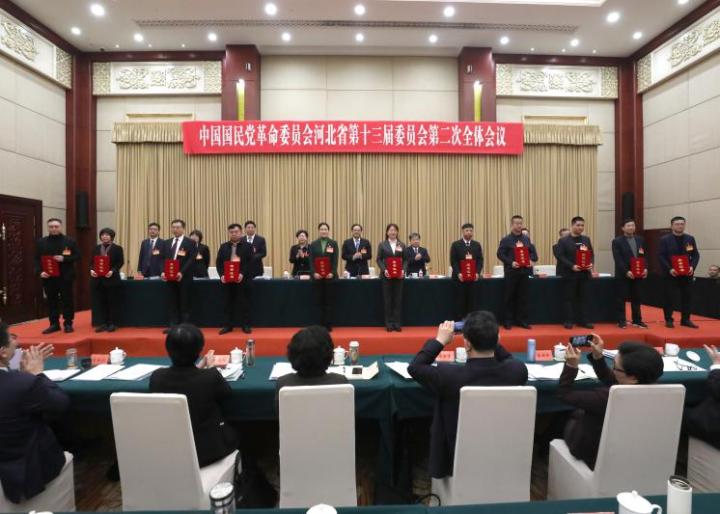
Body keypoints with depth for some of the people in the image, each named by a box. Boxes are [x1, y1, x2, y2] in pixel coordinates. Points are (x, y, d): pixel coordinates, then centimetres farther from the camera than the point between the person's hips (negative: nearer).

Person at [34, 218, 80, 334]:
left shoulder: (70, 241, 1)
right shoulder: (41, 242, 8)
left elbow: (77, 256, 0)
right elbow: (37, 259, 7)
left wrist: (64, 259, -16)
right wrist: (40, 272, -8)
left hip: (65, 277, -2)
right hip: (48, 277, 3)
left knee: (67, 300, 3)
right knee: (51, 301, 8)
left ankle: (68, 324, 11)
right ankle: (54, 324, 16)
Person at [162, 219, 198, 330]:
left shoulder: (190, 243, -2)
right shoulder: (167, 243, 15)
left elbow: (191, 260, -10)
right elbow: (164, 259, 12)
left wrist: (181, 273, -20)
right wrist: (163, 272, -5)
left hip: (184, 277, -5)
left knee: (184, 303, 0)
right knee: (173, 302, 7)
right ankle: (173, 326, 12)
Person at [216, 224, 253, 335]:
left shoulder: (247, 246, 1)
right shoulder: (223, 246, 12)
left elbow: (250, 262, -7)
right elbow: (218, 262, 7)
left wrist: (243, 274, -19)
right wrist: (221, 275, -8)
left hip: (242, 278, -3)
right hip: (226, 278, 3)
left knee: (244, 302, 2)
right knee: (228, 303, 8)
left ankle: (246, 325, 10)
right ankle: (227, 325, 15)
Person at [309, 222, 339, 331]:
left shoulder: (333, 243, 4)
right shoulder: (313, 244, 7)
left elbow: (335, 260, -2)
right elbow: (311, 261, 2)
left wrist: (332, 273, -14)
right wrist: (314, 273, -12)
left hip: (330, 276, -1)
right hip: (317, 276, 1)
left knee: (329, 301, 2)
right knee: (319, 301, 3)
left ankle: (327, 325, 7)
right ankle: (321, 325, 10)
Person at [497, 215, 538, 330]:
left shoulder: (527, 239, 13)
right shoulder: (506, 240, -1)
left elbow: (533, 252, 13)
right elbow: (500, 254, -7)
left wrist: (532, 260, -7)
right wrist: (511, 263, -19)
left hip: (524, 272, 4)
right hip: (511, 272, -4)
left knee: (523, 297, 7)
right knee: (509, 297, 2)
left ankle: (522, 320, 15)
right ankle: (508, 321, 9)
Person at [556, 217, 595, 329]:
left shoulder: (586, 239, 13)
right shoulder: (563, 240, -3)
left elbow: (591, 254, 13)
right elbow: (560, 256, -10)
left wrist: (591, 264, -7)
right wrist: (572, 266, -20)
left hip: (584, 274, 5)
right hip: (569, 274, -4)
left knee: (583, 298, 9)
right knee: (569, 298, 1)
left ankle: (583, 321, 15)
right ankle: (568, 321, 6)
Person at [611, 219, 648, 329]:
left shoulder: (640, 240, 11)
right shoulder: (617, 241, -5)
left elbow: (644, 256, 11)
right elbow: (618, 259, -12)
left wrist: (645, 268, -5)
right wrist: (626, 272, -19)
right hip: (623, 275, -4)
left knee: (636, 298, 10)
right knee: (622, 299, 1)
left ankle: (637, 320, 18)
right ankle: (621, 321, 7)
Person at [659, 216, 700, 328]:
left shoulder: (690, 239, 10)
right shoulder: (664, 239, -2)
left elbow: (695, 255, 8)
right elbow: (661, 256, -7)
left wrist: (692, 267, -10)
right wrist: (669, 269, -18)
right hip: (670, 273, -4)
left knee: (687, 297, 6)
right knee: (669, 297, 0)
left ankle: (685, 320, 16)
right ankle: (668, 319, 8)